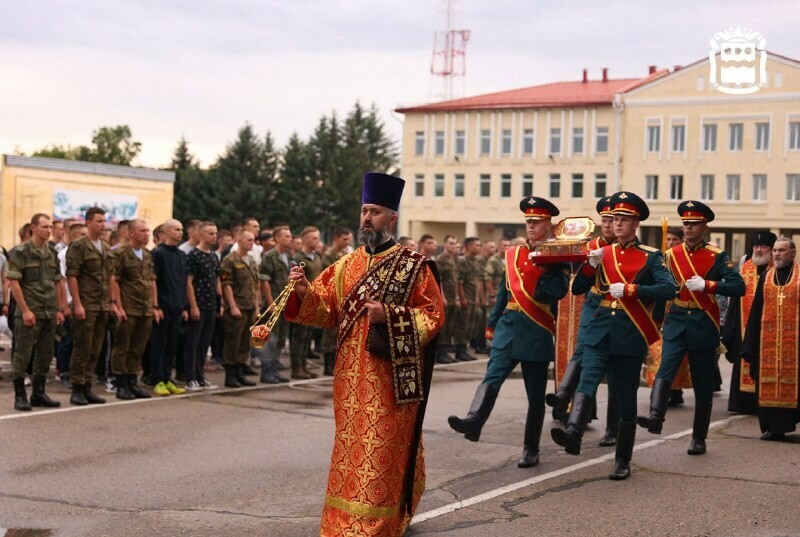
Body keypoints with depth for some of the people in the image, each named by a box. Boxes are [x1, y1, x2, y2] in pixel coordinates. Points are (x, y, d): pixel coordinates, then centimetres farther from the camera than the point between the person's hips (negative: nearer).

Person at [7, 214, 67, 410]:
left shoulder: (52, 253, 11)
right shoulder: (21, 252, -8)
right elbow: (13, 281, -12)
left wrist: (60, 309, 11)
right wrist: (25, 310, -16)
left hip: (49, 313, 6)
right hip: (29, 313, -6)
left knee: (45, 355, 10)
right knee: (22, 354, -1)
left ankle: (38, 394, 19)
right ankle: (20, 396, 6)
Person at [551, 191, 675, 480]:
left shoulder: (650, 256, 0)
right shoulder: (602, 253, 12)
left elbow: (669, 289, -15)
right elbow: (577, 289, 8)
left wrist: (629, 289, -21)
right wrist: (591, 264, -9)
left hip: (630, 335, -2)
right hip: (600, 329, 2)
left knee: (626, 397, 5)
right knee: (587, 378, -23)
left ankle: (623, 461, 14)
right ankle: (573, 433, -43)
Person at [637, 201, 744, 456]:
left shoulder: (717, 257, -2)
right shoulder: (671, 255, 7)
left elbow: (738, 286, -12)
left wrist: (706, 285, -23)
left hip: (704, 327, -2)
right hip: (676, 324, 2)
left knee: (703, 385, 6)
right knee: (665, 372, -21)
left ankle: (699, 438, 15)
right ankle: (655, 417, -37)